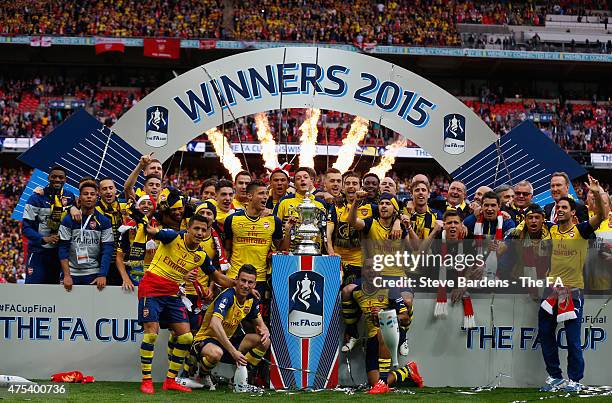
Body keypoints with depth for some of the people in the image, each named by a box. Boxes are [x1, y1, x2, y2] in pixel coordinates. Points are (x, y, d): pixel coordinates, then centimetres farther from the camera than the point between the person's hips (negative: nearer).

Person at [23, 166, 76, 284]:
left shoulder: (69, 197, 7)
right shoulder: (37, 198, -8)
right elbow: (26, 227, -11)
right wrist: (44, 239, -26)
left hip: (58, 251, 5)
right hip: (38, 251, -5)